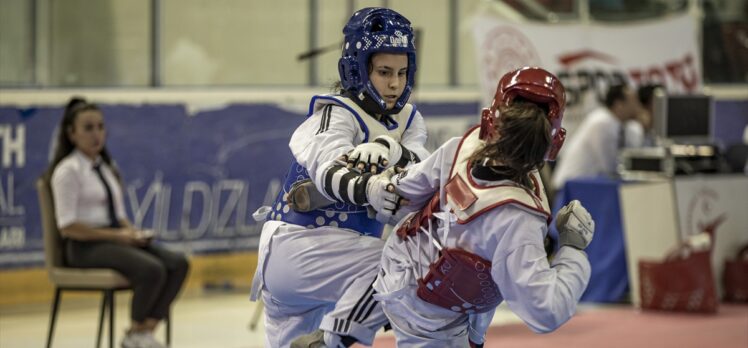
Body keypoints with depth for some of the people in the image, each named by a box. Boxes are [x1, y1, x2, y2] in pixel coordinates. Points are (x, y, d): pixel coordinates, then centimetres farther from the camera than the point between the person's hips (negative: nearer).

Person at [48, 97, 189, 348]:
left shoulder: (107, 168, 18)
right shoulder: (67, 171, -7)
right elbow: (68, 226, -13)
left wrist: (131, 232, -3)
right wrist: (117, 235, -17)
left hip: (115, 237, 8)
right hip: (85, 246, -8)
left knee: (177, 264, -16)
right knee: (151, 269, -31)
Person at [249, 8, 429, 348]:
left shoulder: (408, 119, 9)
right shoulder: (336, 115, -13)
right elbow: (330, 170, -35)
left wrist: (391, 150, -37)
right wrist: (366, 189, -58)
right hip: (296, 246, -8)